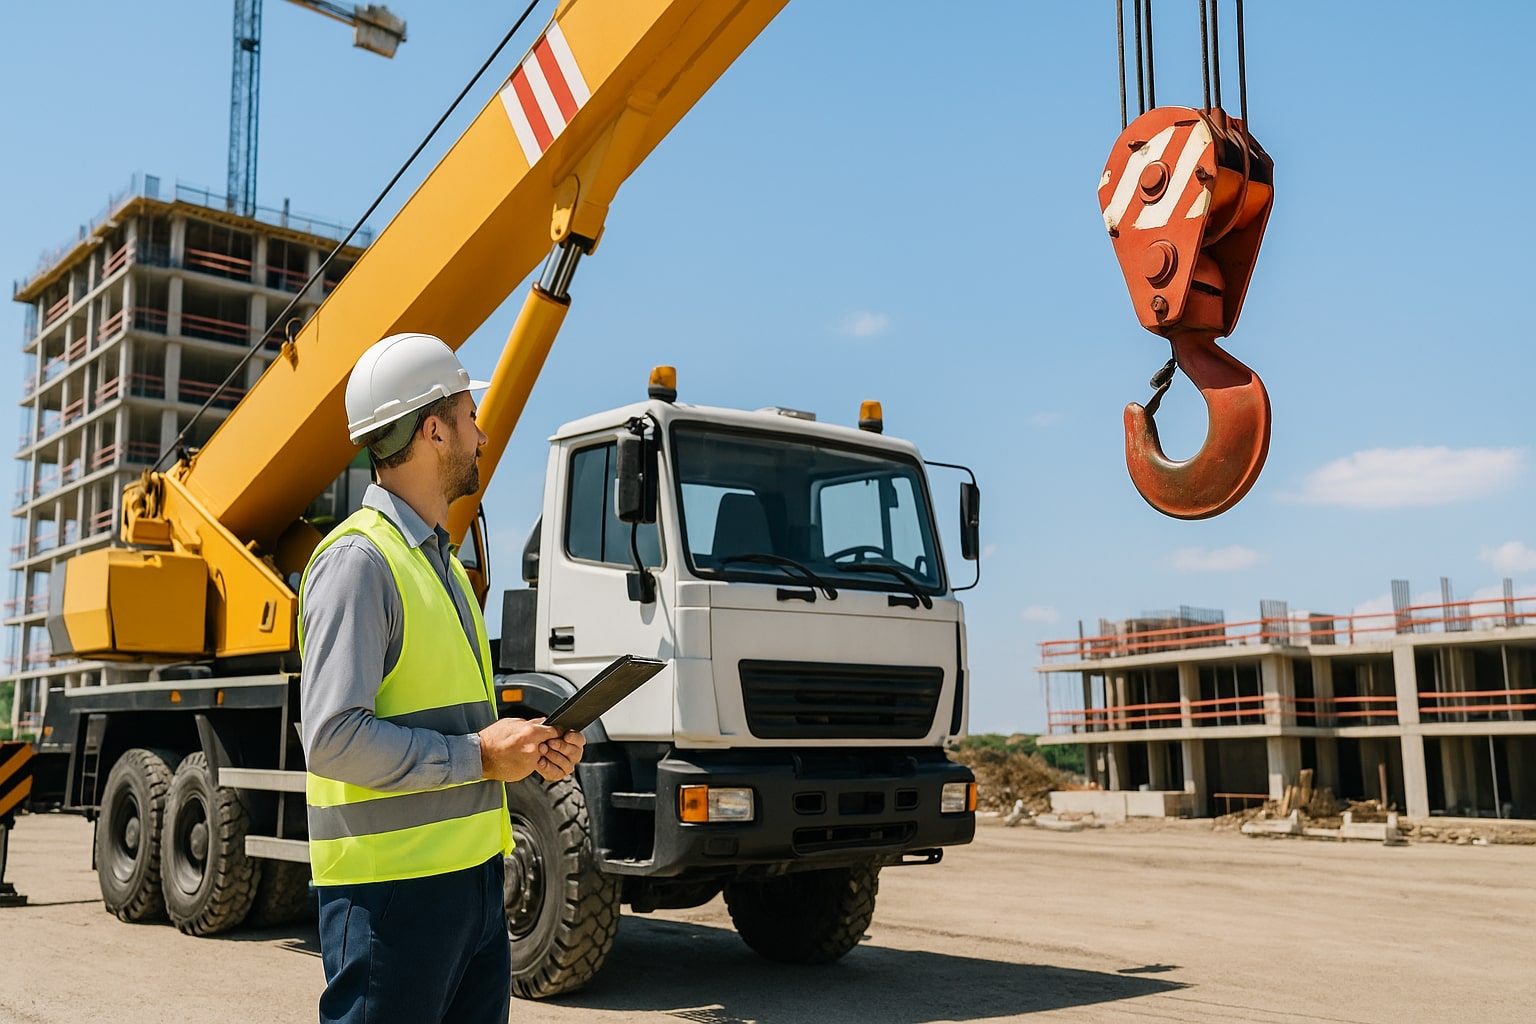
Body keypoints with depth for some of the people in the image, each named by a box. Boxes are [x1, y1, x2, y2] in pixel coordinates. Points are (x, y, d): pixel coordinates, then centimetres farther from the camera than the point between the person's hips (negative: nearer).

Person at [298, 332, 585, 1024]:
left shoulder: (439, 560, 18)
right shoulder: (358, 560, -13)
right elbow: (334, 738, -22)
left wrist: (527, 745, 6)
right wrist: (478, 756, -17)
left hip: (470, 874, 9)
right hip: (392, 887, -9)